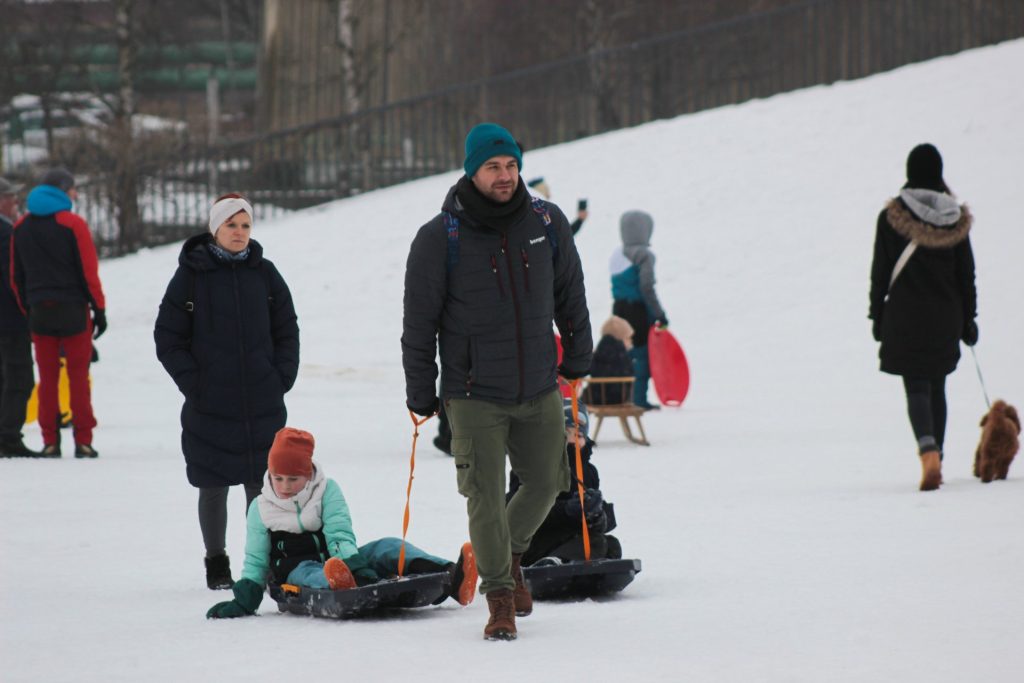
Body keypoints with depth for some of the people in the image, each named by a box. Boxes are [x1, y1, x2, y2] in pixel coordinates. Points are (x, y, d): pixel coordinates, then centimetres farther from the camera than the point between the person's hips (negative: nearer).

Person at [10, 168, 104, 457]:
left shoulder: (22, 227, 8)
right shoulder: (73, 224, -9)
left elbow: (17, 276, 11)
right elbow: (89, 271, -9)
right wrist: (99, 308, -3)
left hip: (39, 312, 4)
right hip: (73, 311, -4)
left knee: (47, 378, 8)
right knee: (78, 376, 1)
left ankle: (50, 442, 5)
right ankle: (83, 441, -2)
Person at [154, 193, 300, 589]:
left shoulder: (264, 274, 7)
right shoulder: (191, 275, -2)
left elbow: (287, 332, 14)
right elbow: (168, 338, 0)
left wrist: (281, 378, 2)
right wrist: (193, 384, -8)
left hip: (263, 406, 2)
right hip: (210, 408, -2)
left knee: (262, 486, 4)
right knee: (214, 487, 5)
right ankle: (217, 565, 17)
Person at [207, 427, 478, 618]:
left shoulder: (327, 491, 4)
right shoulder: (261, 509, 8)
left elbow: (340, 536, -7)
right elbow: (255, 561, 10)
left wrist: (354, 564, -29)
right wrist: (243, 600, -5)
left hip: (337, 562, 1)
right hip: (294, 572, -1)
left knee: (387, 547, -21)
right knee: (306, 571, -38)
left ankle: (449, 578, -46)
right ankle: (338, 586, -77)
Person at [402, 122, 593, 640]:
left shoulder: (547, 223, -2)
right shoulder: (440, 238, -12)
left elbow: (570, 292, 13)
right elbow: (419, 321, -5)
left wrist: (577, 355, 19)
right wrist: (420, 392, -2)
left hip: (540, 390, 4)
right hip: (474, 396, -4)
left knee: (545, 483, 12)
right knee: (486, 497, -5)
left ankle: (510, 555, 39)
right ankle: (500, 597, 10)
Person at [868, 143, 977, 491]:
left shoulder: (891, 217, -6)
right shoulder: (956, 218, 1)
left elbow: (880, 270, -3)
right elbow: (966, 273, 6)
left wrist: (877, 315, 5)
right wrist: (968, 319, 14)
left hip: (904, 316, -3)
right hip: (945, 317, 3)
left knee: (916, 387, -5)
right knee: (937, 386, 15)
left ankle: (928, 450, -29)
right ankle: (935, 458, 19)